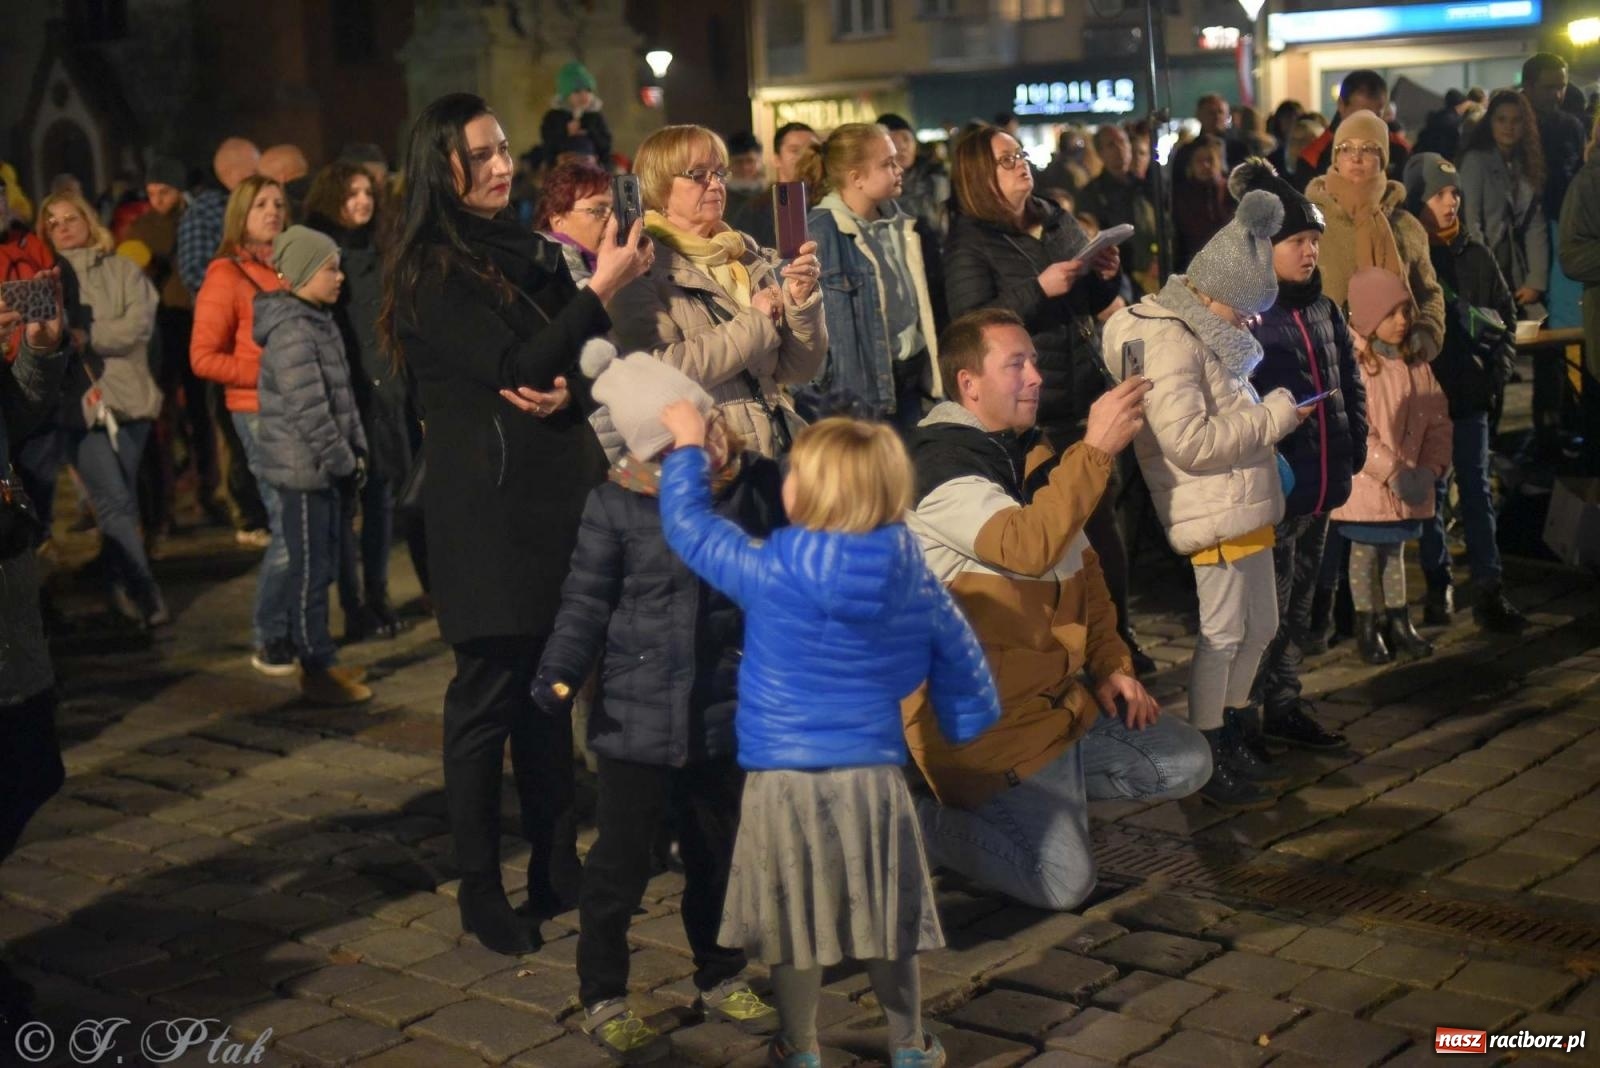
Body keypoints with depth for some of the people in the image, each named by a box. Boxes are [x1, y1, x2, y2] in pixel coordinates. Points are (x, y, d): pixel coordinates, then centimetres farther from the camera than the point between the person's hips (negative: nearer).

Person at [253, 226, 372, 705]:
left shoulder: (319, 322, 13)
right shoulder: (292, 333, -17)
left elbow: (342, 396, 17)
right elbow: (308, 412, -22)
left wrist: (356, 450, 10)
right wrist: (343, 462, -15)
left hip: (325, 468, 9)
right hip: (305, 469, -9)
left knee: (322, 566, 15)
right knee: (310, 571, -1)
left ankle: (320, 659, 25)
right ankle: (317, 670, 7)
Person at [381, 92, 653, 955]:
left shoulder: (528, 252, 13)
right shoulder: (431, 275, -7)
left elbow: (586, 356, 12)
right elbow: (514, 367, -16)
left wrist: (564, 387, -10)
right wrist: (601, 288, -18)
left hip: (554, 494, 6)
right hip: (486, 505, -6)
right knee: (489, 695, 0)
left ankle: (556, 867, 23)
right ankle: (480, 889, 11)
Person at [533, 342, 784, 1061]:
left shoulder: (761, 485, -4)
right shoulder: (616, 505, -13)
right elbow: (585, 603, -7)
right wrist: (559, 676, -16)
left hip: (727, 713, 3)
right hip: (638, 716, -3)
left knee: (720, 854, 18)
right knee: (621, 862, 4)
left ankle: (721, 980, 39)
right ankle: (603, 1000, 22)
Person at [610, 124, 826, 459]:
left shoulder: (749, 255, 12)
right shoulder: (642, 268, -1)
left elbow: (798, 370, 11)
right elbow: (660, 373, -17)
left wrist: (801, 301, -5)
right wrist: (755, 323, -9)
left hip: (778, 447, 5)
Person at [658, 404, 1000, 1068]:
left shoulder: (768, 573, -12)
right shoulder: (912, 578, -3)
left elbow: (688, 526, 1)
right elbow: (959, 661, 9)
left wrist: (687, 447, 16)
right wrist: (965, 724, 28)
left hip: (783, 781, -3)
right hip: (875, 777, 3)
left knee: (794, 923, 12)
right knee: (884, 919, 16)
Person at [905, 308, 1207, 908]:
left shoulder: (1032, 455, 12)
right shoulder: (942, 466, -17)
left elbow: (1080, 565, 19)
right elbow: (1027, 547, -33)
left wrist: (1110, 665, 8)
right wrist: (1096, 449, -30)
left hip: (1060, 698, 9)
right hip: (987, 721, -9)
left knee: (1187, 764, 9)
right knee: (1063, 882, -15)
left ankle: (1047, 786, 13)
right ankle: (919, 823, 2)